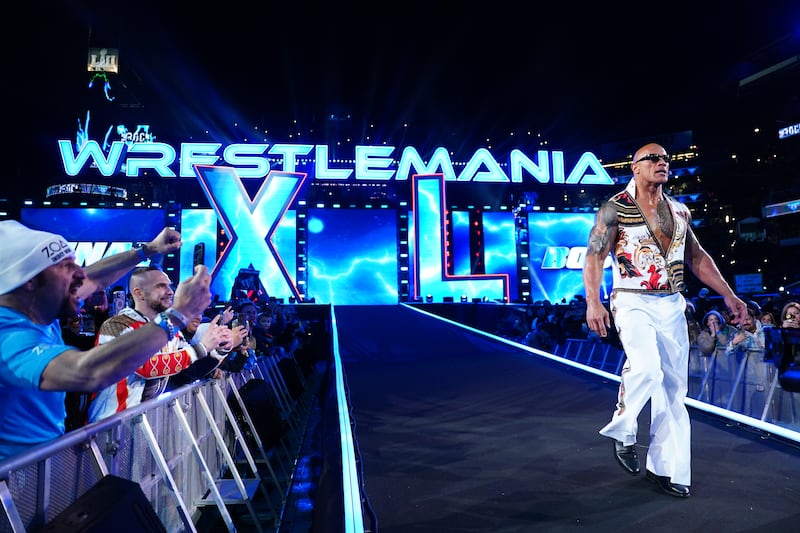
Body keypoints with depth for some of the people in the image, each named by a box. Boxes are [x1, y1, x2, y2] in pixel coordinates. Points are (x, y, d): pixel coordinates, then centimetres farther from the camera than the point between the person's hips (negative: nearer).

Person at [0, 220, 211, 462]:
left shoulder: (37, 313, -1)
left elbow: (94, 281, 16)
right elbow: (91, 372, -45)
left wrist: (148, 250, 18)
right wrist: (178, 312, -39)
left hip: (52, 449, 8)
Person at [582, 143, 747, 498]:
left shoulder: (679, 211, 13)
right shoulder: (615, 208, -4)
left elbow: (698, 257, 19)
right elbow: (594, 256, -11)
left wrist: (728, 295, 13)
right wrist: (593, 301, -23)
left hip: (672, 306, 6)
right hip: (633, 302, -6)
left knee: (673, 388, 6)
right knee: (647, 367, -27)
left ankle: (665, 468, 18)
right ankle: (623, 431, 0)